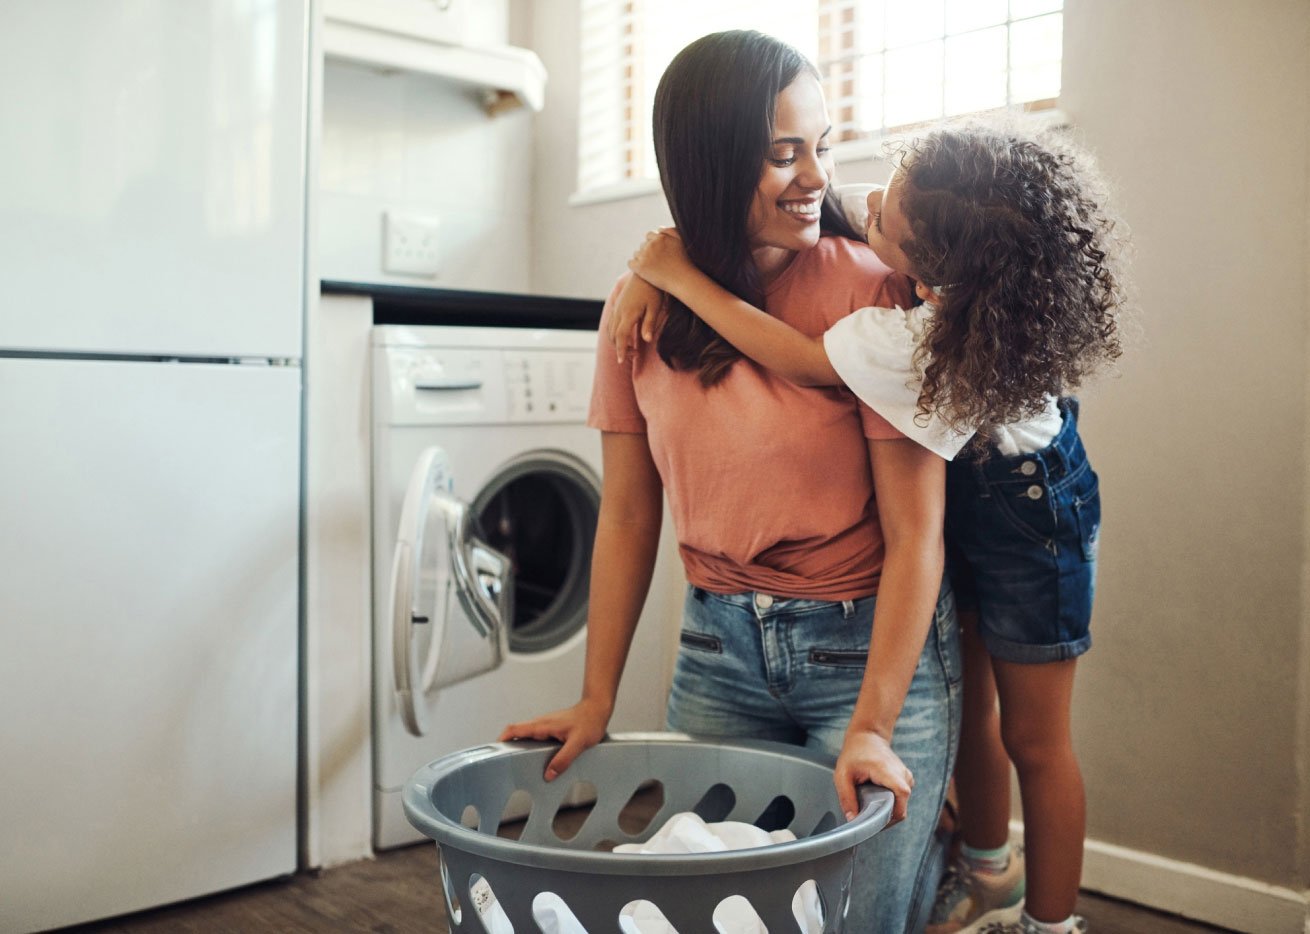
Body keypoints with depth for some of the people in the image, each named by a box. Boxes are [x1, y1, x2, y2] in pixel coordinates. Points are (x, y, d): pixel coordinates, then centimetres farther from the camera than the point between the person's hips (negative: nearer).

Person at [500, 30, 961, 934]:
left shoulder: (870, 291, -15)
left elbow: (915, 534, -16)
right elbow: (627, 516, 3)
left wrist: (871, 727, -22)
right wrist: (596, 700, 2)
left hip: (871, 644, -3)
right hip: (718, 645, 4)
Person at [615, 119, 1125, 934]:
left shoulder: (929, 343, -38)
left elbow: (798, 359, -30)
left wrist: (682, 276, -23)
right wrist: (661, 276, -19)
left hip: (1025, 513, -8)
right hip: (965, 497, 8)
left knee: (1034, 741, 8)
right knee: (969, 704, 20)